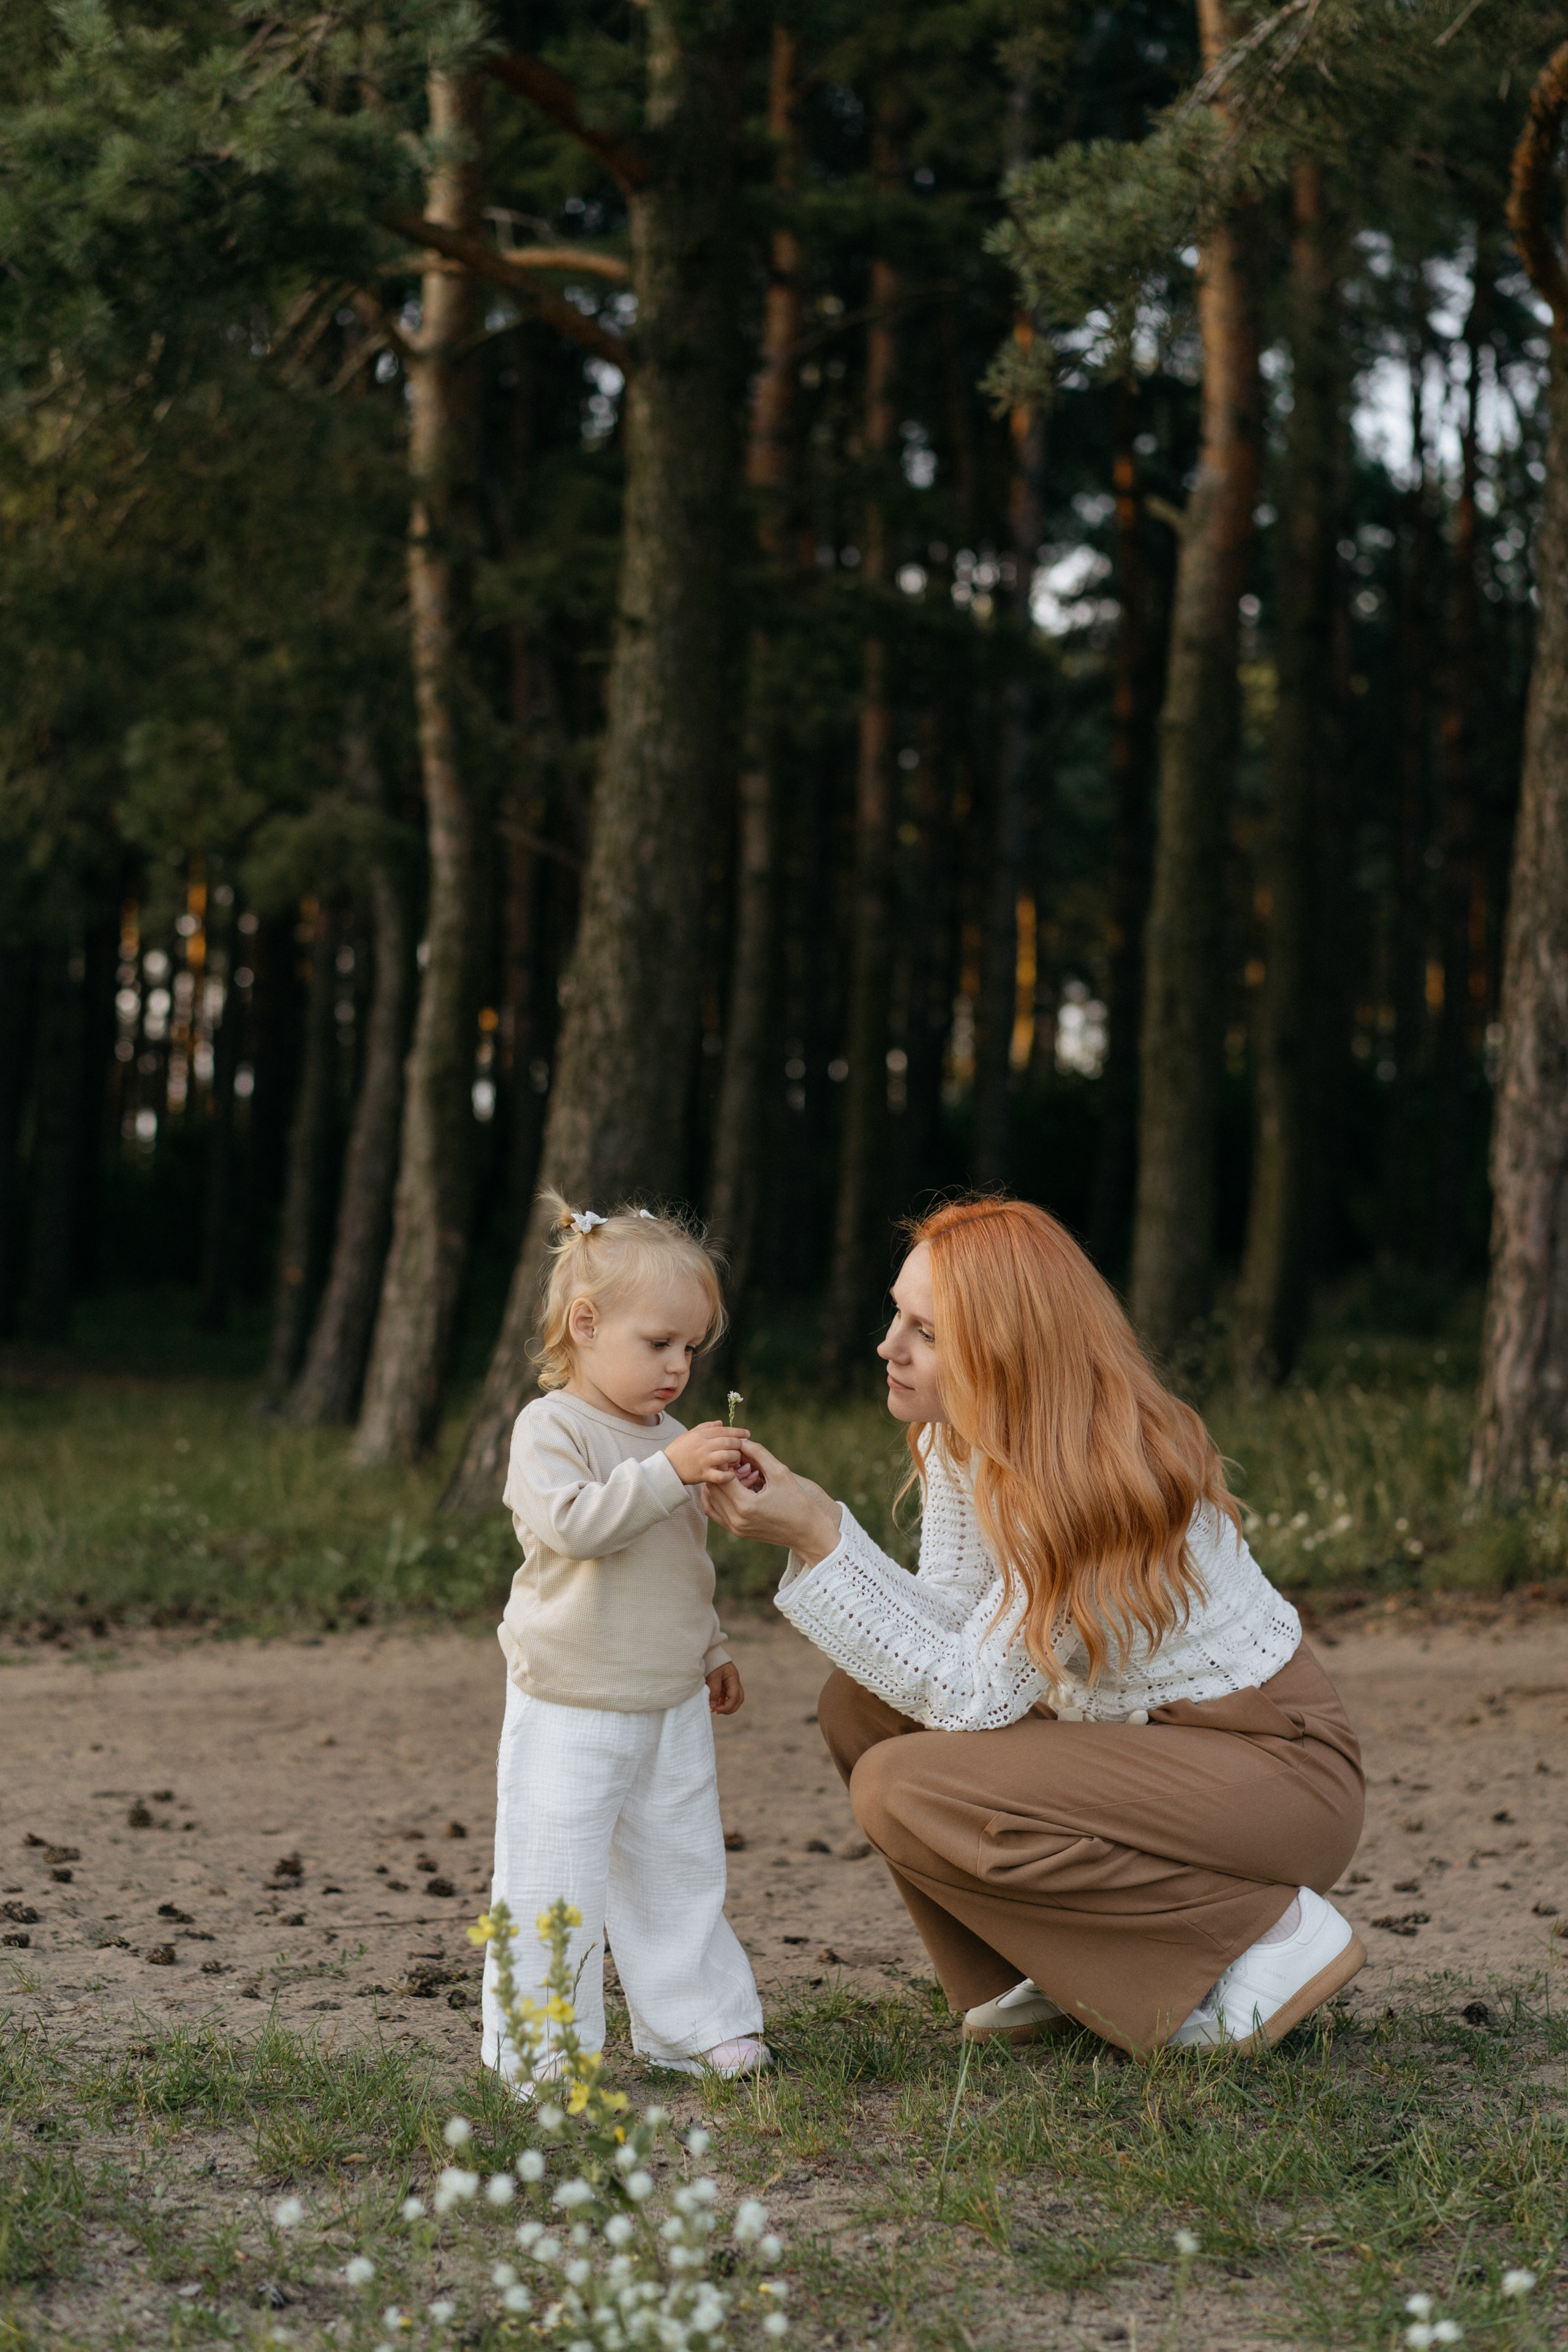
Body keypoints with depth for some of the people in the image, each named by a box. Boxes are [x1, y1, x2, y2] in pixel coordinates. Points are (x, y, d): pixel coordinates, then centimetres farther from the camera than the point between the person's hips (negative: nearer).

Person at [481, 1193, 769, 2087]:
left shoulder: (670, 1438, 12)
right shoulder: (551, 1428, -11)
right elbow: (574, 1522, -29)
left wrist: (712, 1651, 27)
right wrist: (670, 1472, -33)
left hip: (672, 1707, 7)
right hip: (569, 1711, -7)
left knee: (681, 1870, 13)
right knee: (553, 1882, -5)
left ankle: (697, 2025, 24)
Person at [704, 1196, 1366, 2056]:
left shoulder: (1103, 1478, -28)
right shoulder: (960, 1436, -1)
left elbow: (972, 1697, -25)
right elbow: (954, 1628, -5)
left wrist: (819, 1536, -27)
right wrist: (814, 1524, -19)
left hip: (1280, 1767, -9)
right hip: (1144, 1738, 9)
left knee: (907, 1790, -22)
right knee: (863, 1703, 0)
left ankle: (1265, 1932, -12)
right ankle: (1059, 1977, 5)